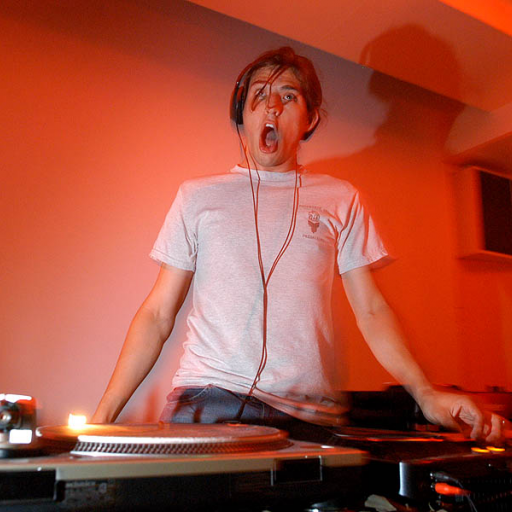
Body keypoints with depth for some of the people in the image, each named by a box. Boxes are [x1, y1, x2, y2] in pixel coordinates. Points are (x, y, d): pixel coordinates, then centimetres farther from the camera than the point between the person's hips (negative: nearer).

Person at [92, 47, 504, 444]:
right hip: (206, 402, -1)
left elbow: (371, 310, 9)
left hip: (309, 414, 2)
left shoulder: (341, 200, 11)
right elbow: (158, 314, 8)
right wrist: (104, 416, 2)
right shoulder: (198, 195, 10)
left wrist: (425, 394, -6)